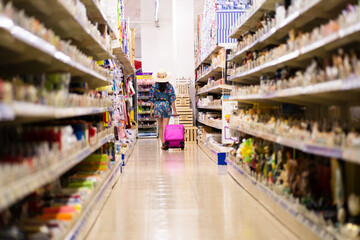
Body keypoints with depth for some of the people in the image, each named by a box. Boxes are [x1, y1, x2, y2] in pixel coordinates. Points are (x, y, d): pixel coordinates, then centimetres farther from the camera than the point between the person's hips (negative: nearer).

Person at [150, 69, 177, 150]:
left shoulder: (154, 86, -1)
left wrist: (151, 109, 7)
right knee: (165, 126, -2)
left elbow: (152, 99, 0)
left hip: (157, 105, 1)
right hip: (167, 105, -1)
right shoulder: (169, 86, -2)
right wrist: (174, 110, 1)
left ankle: (162, 143, 12)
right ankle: (165, 142, -13)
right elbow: (172, 99, -3)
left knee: (160, 126, 11)